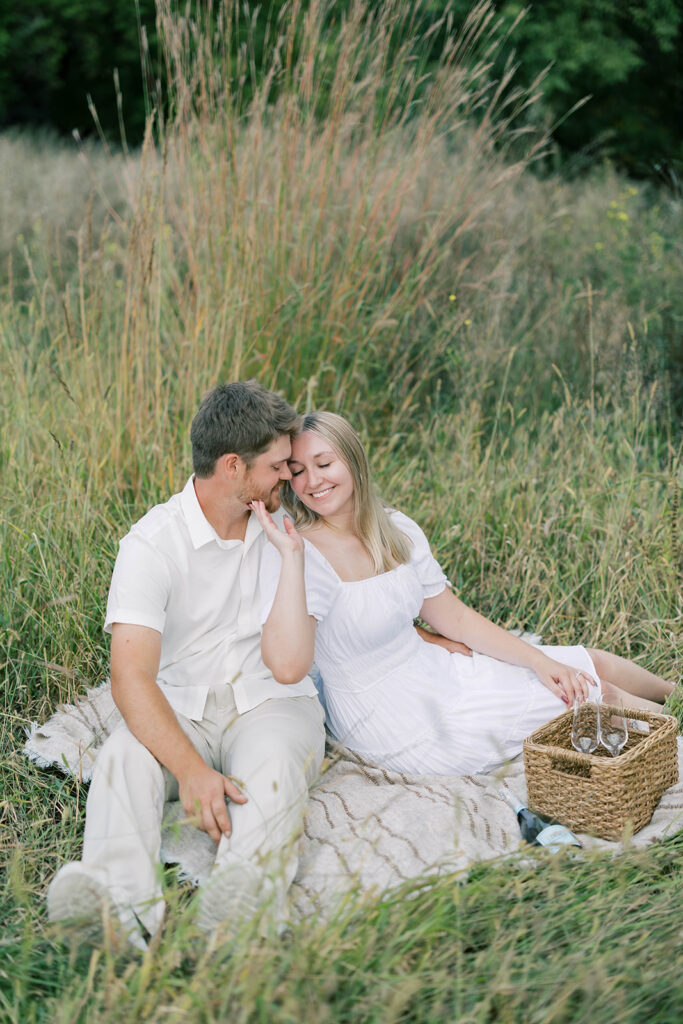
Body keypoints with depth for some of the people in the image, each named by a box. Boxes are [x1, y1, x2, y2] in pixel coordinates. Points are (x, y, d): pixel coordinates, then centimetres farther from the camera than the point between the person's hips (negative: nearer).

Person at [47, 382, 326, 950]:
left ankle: (247, 892, -61)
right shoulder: (153, 544, -10)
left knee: (272, 760, -35)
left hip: (273, 701, 2)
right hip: (182, 711, -1)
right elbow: (132, 675, -22)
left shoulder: (286, 521, 7)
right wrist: (191, 769, -37)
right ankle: (120, 896, -58)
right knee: (125, 755, -35)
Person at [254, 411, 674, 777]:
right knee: (602, 696, -1)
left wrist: (539, 660, 0)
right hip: (407, 732, -7)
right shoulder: (299, 554, -23)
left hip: (433, 672, 7)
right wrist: (291, 555, -39)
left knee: (598, 665, 13)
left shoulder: (396, 529, -1)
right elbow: (288, 666, -38)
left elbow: (454, 618, 8)